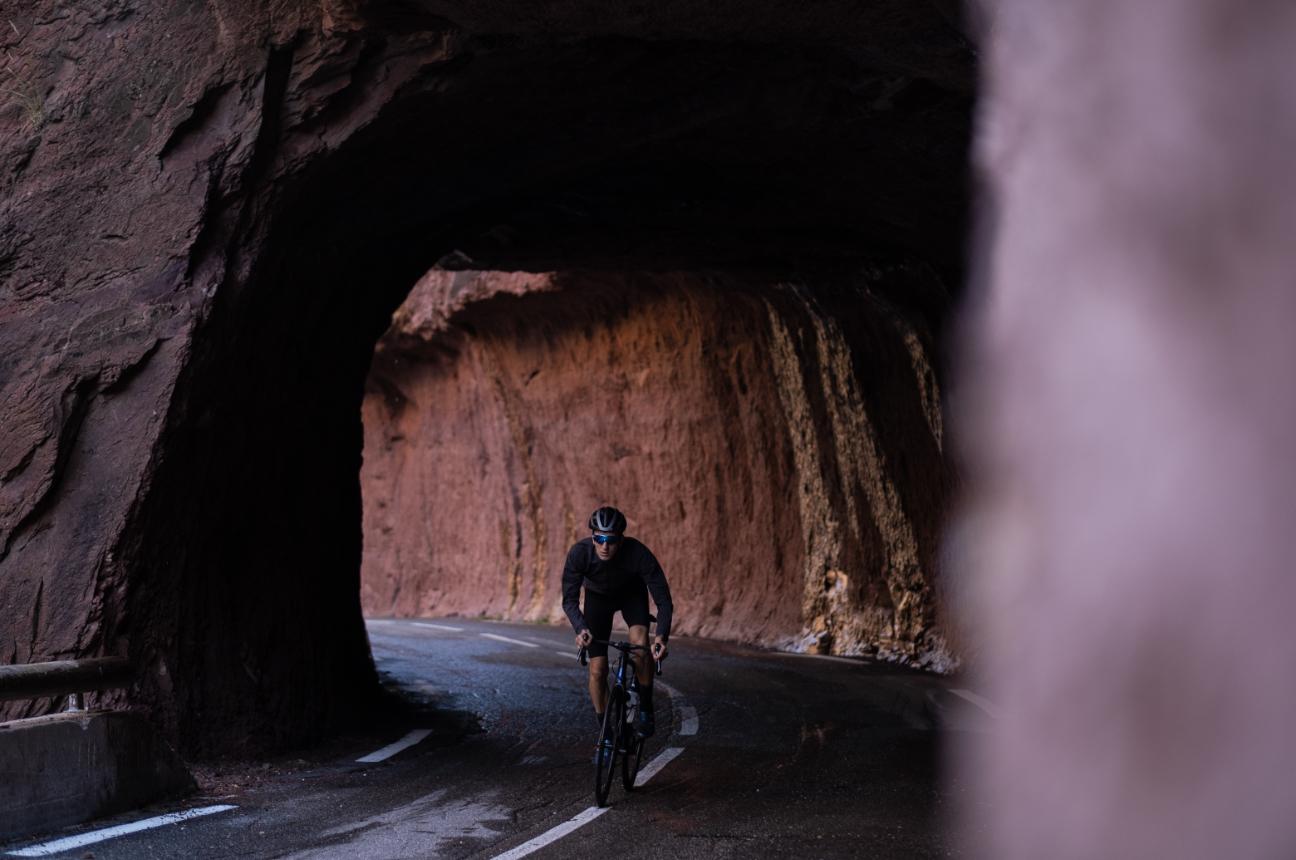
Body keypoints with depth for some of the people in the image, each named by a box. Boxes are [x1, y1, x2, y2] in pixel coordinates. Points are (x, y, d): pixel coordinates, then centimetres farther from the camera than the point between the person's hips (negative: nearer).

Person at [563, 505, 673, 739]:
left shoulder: (639, 553, -37)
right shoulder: (579, 552, -35)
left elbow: (663, 599, -36)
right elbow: (569, 599, -31)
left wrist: (662, 636, -52)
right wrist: (580, 629, -50)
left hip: (632, 593, -1)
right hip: (597, 596, 1)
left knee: (640, 645, -29)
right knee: (597, 670, -7)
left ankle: (646, 712, -10)